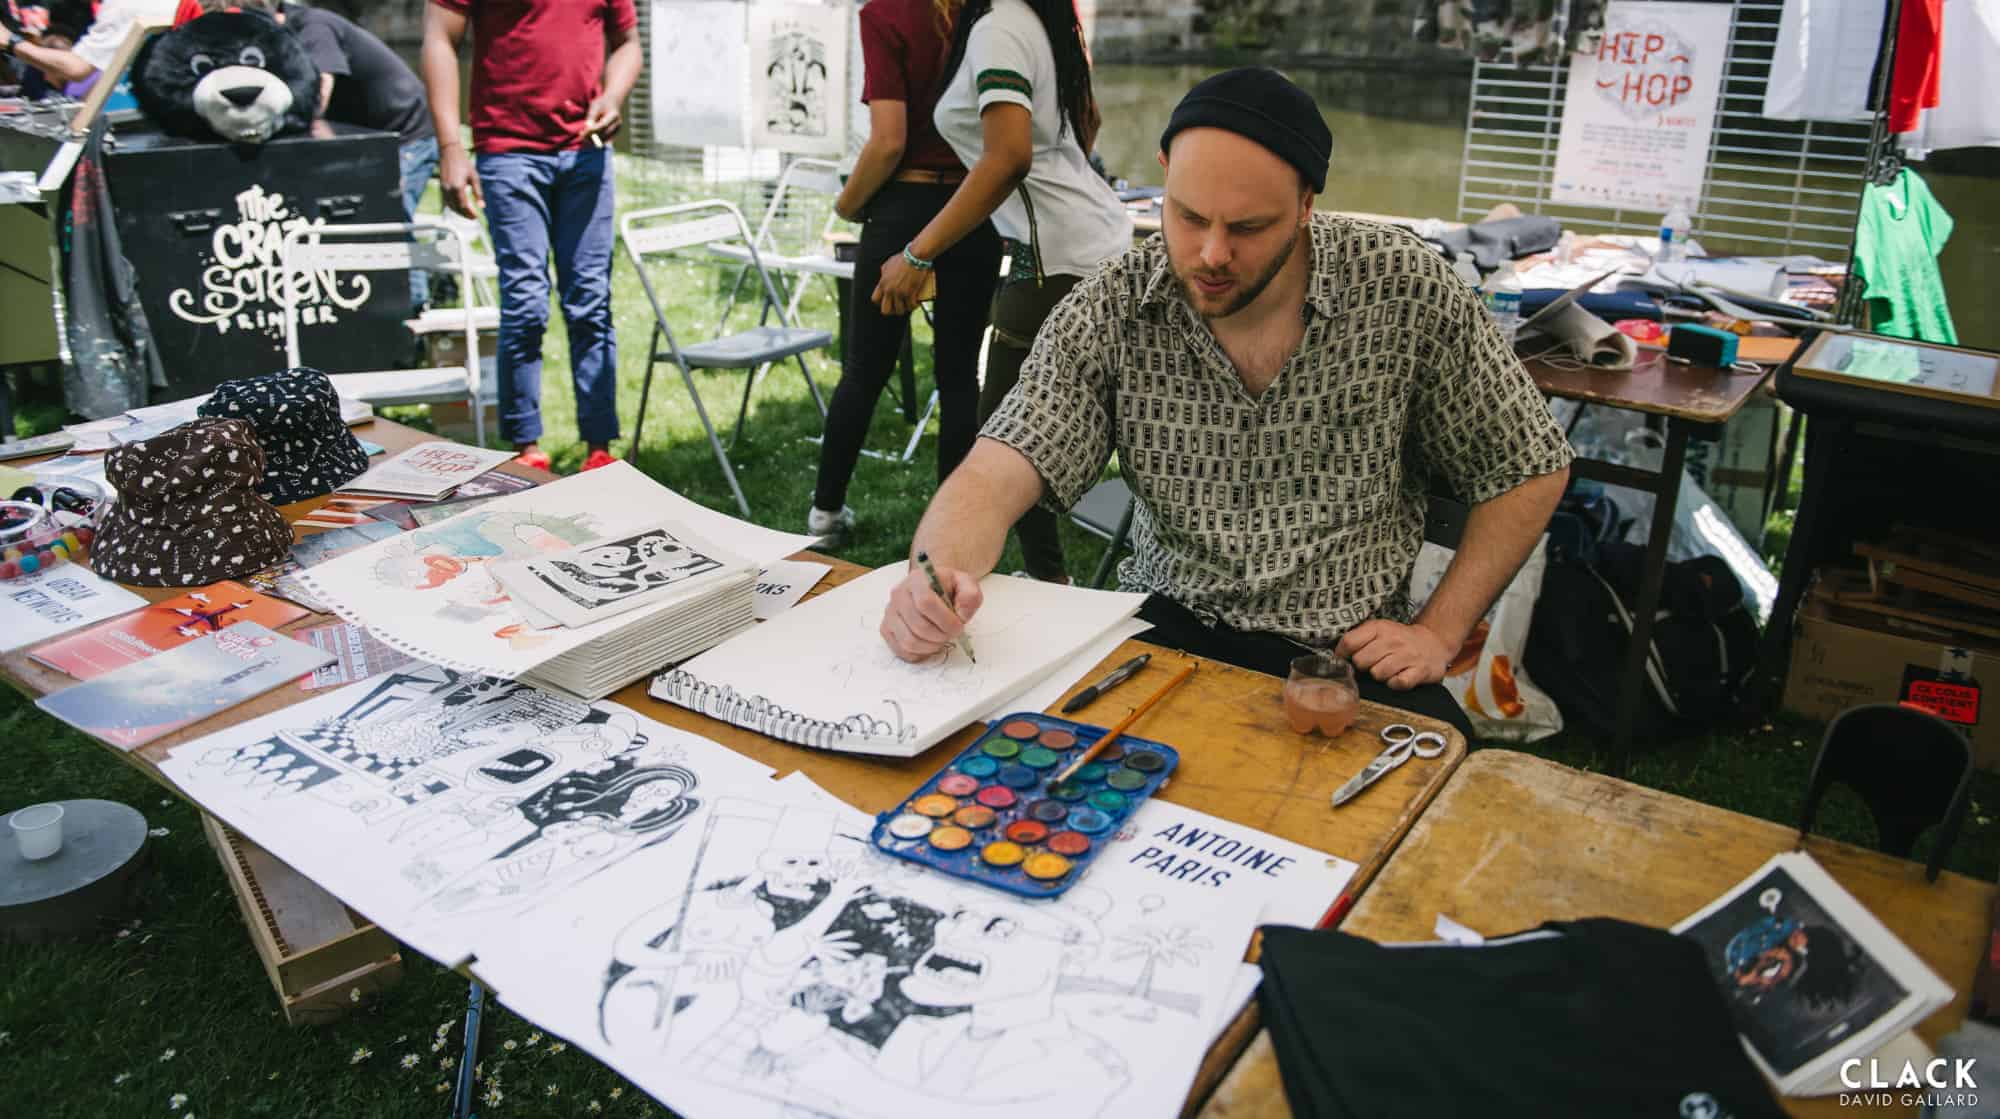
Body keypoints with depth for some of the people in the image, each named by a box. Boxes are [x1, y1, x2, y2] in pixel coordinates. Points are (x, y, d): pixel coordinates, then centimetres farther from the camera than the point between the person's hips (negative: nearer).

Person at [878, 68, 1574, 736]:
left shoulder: (1405, 287, -9)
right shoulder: (1109, 312, -8)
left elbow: (1529, 471, 3)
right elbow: (999, 475, -15)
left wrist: (1439, 633, -4)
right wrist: (935, 575, -37)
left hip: (1352, 650, 0)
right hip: (1170, 626, 0)